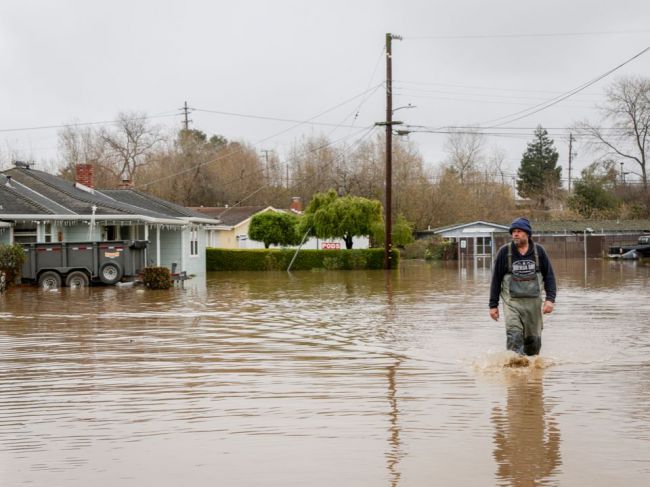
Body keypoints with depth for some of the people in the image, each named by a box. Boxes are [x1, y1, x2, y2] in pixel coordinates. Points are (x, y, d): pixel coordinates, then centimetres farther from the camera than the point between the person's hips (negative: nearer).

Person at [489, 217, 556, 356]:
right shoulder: (504, 252, -1)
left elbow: (549, 276, 7)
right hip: (512, 301, -2)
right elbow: (496, 279, 4)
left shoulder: (539, 251, 3)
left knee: (533, 338, 8)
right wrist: (493, 305, 2)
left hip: (533, 301, 2)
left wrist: (550, 299, -6)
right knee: (514, 335, -18)